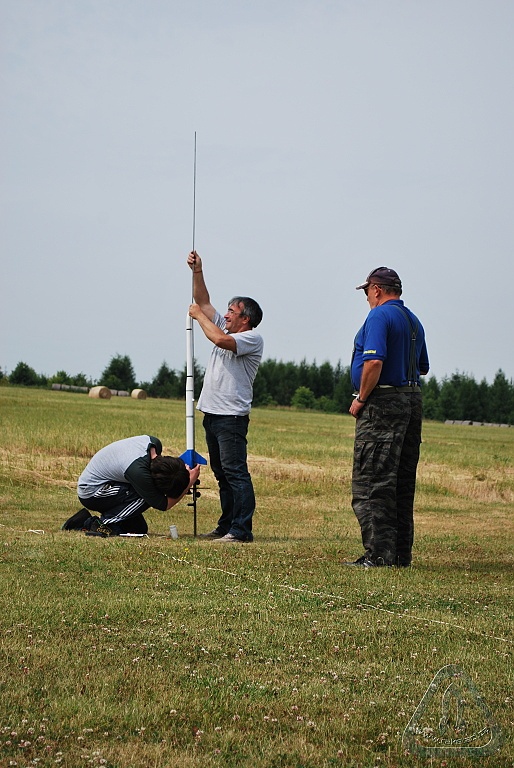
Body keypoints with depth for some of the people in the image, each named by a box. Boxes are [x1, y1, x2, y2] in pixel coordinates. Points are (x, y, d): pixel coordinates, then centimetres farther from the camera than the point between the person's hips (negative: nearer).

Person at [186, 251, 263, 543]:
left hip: (232, 417, -10)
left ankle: (242, 530, -14)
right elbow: (203, 302, 20)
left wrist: (199, 316, -10)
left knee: (235, 472, -12)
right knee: (222, 473, 12)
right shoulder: (226, 329, 18)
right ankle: (226, 526, 16)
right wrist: (197, 271, 10)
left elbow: (219, 339, -24)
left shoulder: (253, 338, -8)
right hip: (212, 413, 10)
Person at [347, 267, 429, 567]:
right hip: (412, 401, 9)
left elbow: (374, 362, -22)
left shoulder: (380, 316, -10)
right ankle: (401, 553, 15)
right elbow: (423, 368, 25)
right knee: (403, 483, 12)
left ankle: (379, 553, -12)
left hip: (383, 404, -9)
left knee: (371, 482, -8)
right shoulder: (414, 321, 17)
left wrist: (361, 399, -13)